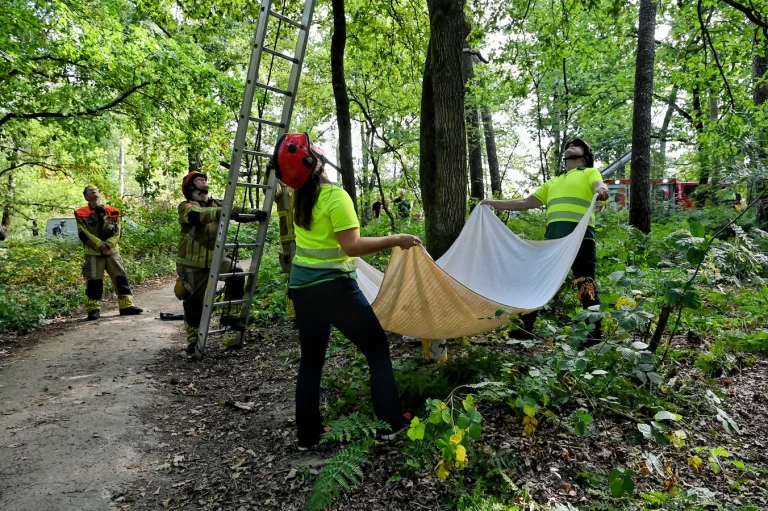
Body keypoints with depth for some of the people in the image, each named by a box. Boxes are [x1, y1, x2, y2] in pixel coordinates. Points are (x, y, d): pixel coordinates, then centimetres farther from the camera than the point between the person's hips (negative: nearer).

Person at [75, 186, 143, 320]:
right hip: (93, 253, -3)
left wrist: (108, 244, -13)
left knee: (121, 278, 0)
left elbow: (118, 231, 3)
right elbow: (83, 234, -5)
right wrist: (99, 245, -16)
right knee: (94, 282, -2)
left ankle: (126, 306, 6)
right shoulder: (81, 214, 3)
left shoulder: (112, 212, 10)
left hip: (112, 252, 3)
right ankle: (93, 310, 8)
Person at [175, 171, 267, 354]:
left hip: (213, 258, 4)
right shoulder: (186, 207, -8)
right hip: (191, 264, -4)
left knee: (236, 273, -19)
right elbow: (199, 215, -32)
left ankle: (231, 315, -6)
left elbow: (235, 211, -6)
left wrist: (254, 214, -26)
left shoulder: (215, 205, 9)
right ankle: (193, 341, 20)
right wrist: (222, 213, -50)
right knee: (194, 303, 2)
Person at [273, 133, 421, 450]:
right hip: (334, 287, -7)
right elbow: (352, 247, -22)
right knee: (377, 349, 8)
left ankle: (307, 435, 23)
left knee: (311, 360, 15)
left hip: (302, 286, 8)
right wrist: (395, 241, -17)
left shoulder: (299, 197, 6)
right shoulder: (336, 197, -17)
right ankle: (391, 423, 13)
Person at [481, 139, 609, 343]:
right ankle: (525, 327, 11)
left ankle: (594, 332, 2)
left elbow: (601, 188, -6)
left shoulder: (590, 172, 16)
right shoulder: (553, 182, 31)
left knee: (585, 284, -6)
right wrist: (492, 203, 25)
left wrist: (601, 191, -32)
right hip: (553, 236, 6)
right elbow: (525, 203, 30)